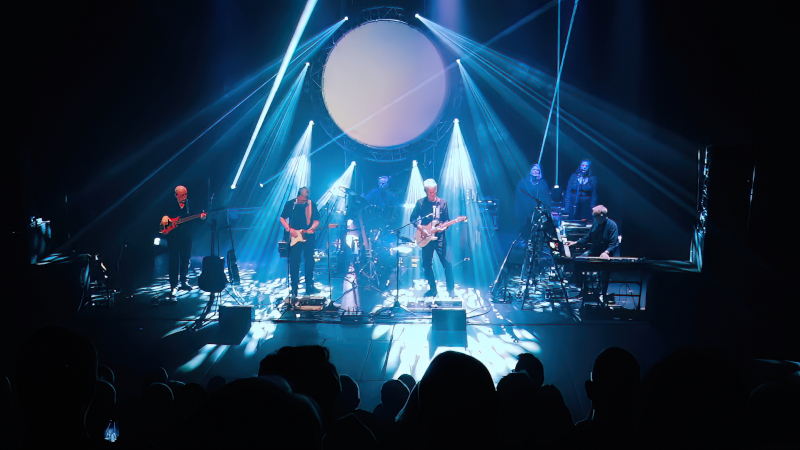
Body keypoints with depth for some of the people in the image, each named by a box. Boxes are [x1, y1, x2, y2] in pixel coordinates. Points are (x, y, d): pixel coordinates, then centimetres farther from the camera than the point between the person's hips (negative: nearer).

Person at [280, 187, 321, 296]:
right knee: (294, 263, 2)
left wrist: (311, 229, -15)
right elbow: (282, 218, 5)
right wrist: (289, 229, -9)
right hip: (294, 238, -1)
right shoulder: (290, 204, 0)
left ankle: (309, 286, 9)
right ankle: (294, 289, 9)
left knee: (309, 262, 0)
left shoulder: (312, 205, 2)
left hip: (308, 237, 1)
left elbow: (316, 220, 4)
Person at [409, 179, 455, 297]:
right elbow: (413, 219, 3)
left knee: (446, 262, -9)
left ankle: (451, 289, -2)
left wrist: (441, 228, -16)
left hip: (439, 237, -1)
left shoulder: (442, 202, 3)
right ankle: (433, 289, 16)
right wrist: (421, 229, -9)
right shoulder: (421, 203, 1)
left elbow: (447, 221, 4)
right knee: (426, 264, 5)